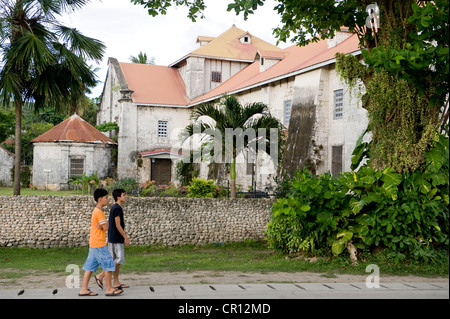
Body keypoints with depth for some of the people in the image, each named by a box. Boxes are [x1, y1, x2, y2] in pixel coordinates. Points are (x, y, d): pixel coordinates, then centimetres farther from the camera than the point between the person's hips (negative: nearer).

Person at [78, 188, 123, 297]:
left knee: (90, 266, 9)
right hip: (99, 244, -10)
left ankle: (84, 289, 9)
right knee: (108, 264, -3)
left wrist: (101, 226, -7)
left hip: (94, 243, 10)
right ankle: (109, 289, 2)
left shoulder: (96, 211, 16)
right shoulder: (99, 212, -16)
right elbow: (106, 227, -18)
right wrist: (104, 224, 1)